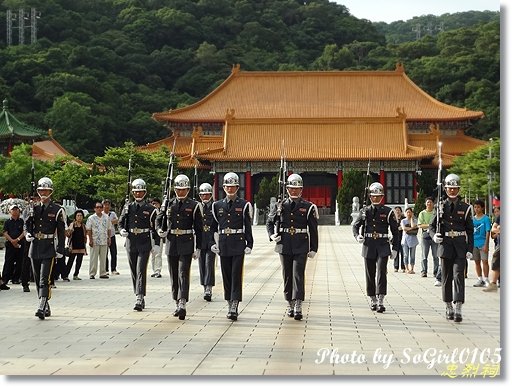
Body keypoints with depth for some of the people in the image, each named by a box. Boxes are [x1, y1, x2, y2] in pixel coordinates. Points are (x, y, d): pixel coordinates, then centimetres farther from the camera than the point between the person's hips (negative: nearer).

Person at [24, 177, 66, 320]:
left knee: (45, 279, -15)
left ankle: (42, 307, -22)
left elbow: (61, 231, -2)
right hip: (35, 246, 6)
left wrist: (60, 250, -7)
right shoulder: (34, 208, 12)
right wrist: (27, 233, -4)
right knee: (37, 279, 9)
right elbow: (27, 223, 20)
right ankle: (46, 307, 18)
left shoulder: (57, 210, -1)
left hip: (49, 248, -6)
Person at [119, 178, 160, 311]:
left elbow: (155, 227, 3)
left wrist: (156, 243, -4)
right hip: (131, 242, 4)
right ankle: (140, 299, 19)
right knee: (134, 271, 8)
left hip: (145, 243, -4)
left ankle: (139, 299, -17)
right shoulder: (128, 207, 9)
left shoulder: (150, 209, 0)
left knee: (141, 270, -13)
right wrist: (122, 230, -8)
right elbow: (121, 222, 14)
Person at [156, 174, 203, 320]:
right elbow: (159, 218, 21)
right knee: (174, 275, 9)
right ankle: (177, 303, 20)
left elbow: (198, 228, 0)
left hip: (186, 245, -4)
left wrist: (197, 248, -3)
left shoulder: (194, 206, -1)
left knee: (183, 274, -14)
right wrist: (160, 230, -1)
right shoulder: (169, 204, 8)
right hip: (171, 243, 4)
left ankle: (183, 304, -21)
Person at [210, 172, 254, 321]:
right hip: (223, 246, 3)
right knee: (226, 275, 8)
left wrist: (249, 245, -6)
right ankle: (230, 305, 17)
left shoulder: (244, 205, 2)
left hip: (238, 244, -3)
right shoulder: (217, 205, 10)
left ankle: (235, 307, -11)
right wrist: (213, 243, 3)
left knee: (236, 275, -8)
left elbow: (248, 227, 1)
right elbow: (213, 227, 13)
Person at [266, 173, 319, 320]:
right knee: (287, 275, 8)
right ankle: (290, 304, 19)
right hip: (284, 245, 3)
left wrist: (313, 249, 0)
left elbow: (313, 230, 3)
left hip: (301, 247, -3)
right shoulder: (281, 206, 7)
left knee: (298, 274, -12)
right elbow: (270, 221, 21)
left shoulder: (308, 207, 0)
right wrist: (272, 235, 4)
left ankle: (298, 306, -16)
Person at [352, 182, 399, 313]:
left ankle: (380, 301, -16)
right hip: (368, 246, 2)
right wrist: (357, 236, -8)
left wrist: (395, 248, 1)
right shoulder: (365, 211, 7)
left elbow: (395, 231, 6)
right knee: (370, 274, 9)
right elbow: (355, 226, 14)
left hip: (382, 246, -2)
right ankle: (372, 300, 22)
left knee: (381, 272, -14)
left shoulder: (388, 212, 2)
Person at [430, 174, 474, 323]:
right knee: (446, 277, 6)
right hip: (445, 245, 2)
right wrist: (434, 236, -12)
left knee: (458, 275, -12)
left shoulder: (465, 207, 5)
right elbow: (431, 226, 10)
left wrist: (470, 250, -2)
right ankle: (449, 308, 17)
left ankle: (458, 309, -16)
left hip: (460, 246, -1)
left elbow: (470, 230, 5)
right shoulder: (441, 207, 7)